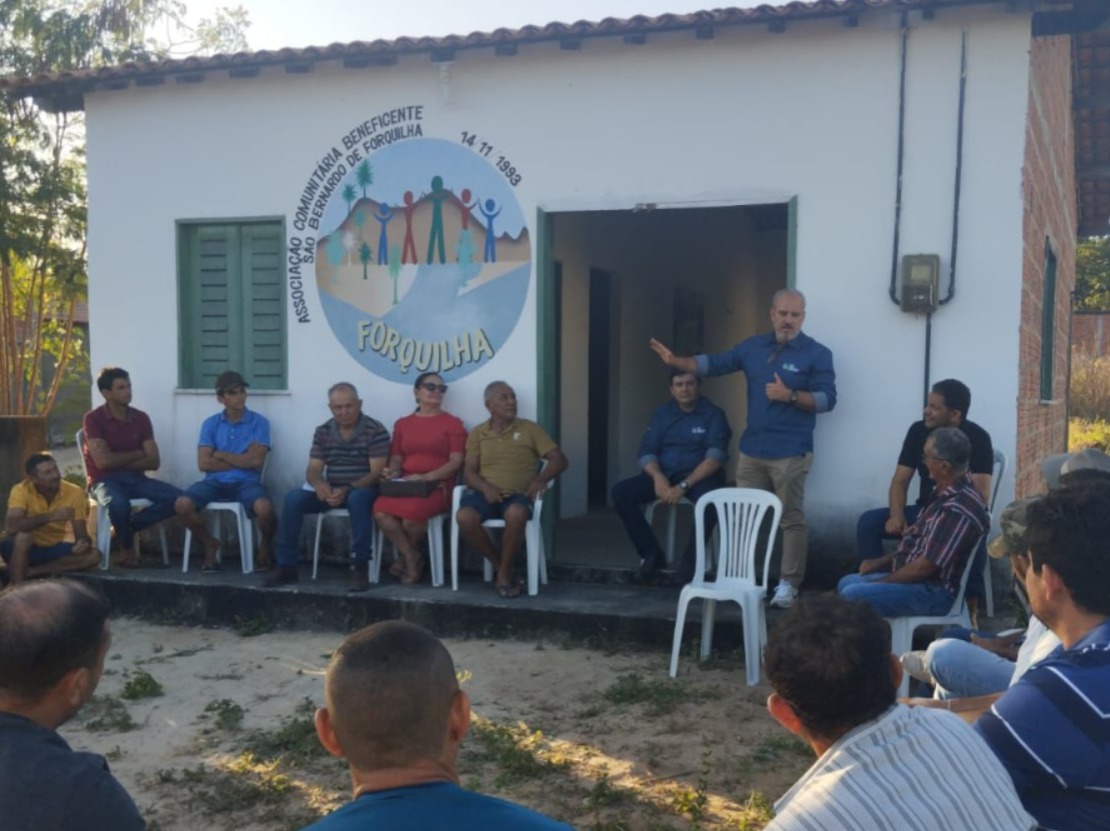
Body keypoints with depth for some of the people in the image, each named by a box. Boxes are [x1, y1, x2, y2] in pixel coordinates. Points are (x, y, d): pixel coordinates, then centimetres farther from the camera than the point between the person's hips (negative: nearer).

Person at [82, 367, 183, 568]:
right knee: (119, 503, -40)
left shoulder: (141, 418, 7)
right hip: (105, 480, -5)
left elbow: (154, 461, 1)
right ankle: (127, 550, -9)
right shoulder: (94, 418, -6)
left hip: (135, 478, 5)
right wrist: (137, 454, -3)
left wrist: (121, 462, -10)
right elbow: (103, 461, -16)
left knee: (177, 498, -20)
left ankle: (124, 528, -3)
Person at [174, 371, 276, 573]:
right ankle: (210, 544, 5)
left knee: (265, 508, -34)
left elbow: (256, 461, -10)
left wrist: (220, 454, -3)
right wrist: (242, 462, -6)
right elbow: (204, 463, -4)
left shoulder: (259, 422, 1)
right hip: (215, 481, 2)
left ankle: (265, 546, 2)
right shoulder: (210, 423, 6)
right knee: (182, 505, -25)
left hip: (247, 482, -2)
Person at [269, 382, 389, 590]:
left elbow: (377, 473, -15)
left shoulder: (376, 431, -9)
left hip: (363, 489, -4)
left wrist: (347, 489, -30)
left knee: (357, 499, -40)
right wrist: (320, 484, -24)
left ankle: (360, 568, -33)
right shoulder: (323, 432, 7)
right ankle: (286, 566, -12)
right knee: (293, 499, -20)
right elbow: (313, 469, 2)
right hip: (330, 490, 5)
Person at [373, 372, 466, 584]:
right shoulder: (402, 424, 18)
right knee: (381, 510, -28)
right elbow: (396, 458, 17)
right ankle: (413, 558, -10)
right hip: (405, 485, 4)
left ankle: (406, 556, 0)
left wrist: (426, 477, -16)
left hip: (437, 486, -4)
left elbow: (456, 462, -3)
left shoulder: (452, 423, 5)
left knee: (412, 511, -34)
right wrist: (393, 473, -8)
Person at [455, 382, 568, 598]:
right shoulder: (478, 433, 14)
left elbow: (559, 460, 4)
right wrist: (485, 487, -14)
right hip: (486, 494, 2)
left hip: (517, 495, -2)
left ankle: (505, 574, -18)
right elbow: (468, 472, 8)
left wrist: (540, 479, -15)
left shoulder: (529, 428, 10)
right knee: (464, 517, -31)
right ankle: (499, 565, -8)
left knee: (515, 514, -38)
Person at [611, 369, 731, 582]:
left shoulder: (713, 414, -3)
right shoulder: (662, 414, 10)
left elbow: (715, 457, -14)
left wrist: (683, 486, -25)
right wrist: (658, 477, -20)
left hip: (700, 476, -4)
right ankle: (651, 553, -9)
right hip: (664, 474, 4)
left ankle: (691, 558, -19)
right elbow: (647, 452, 3)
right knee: (621, 492, -20)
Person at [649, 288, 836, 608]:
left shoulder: (817, 354, -5)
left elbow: (827, 399, -9)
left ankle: (789, 583, 6)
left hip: (790, 453, -5)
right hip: (752, 449, 5)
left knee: (791, 519, -1)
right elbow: (714, 364, 13)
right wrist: (676, 361, 4)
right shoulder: (753, 347, 10)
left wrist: (790, 396, -21)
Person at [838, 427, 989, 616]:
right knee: (847, 582, 16)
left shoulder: (957, 510, -26)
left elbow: (924, 567, -24)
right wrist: (881, 562, 12)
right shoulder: (946, 493, 7)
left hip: (934, 591, -11)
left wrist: (879, 582, -13)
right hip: (913, 577, 11)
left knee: (852, 595, -22)